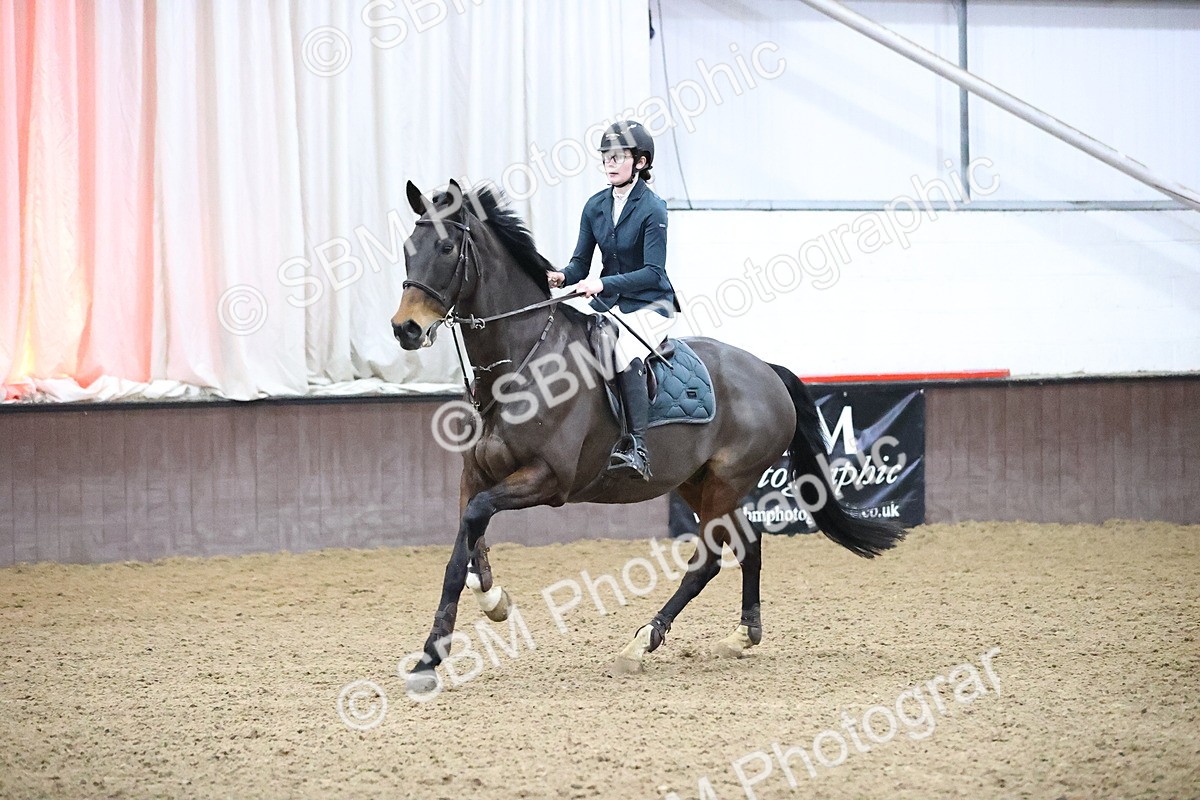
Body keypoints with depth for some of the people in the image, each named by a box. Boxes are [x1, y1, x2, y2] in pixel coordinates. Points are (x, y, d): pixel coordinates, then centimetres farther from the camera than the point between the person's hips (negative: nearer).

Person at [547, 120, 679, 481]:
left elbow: (653, 272, -19)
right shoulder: (595, 206, 5)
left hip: (649, 304, -7)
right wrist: (562, 276, -17)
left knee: (626, 355, -33)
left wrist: (604, 283, -30)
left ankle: (637, 449, -38)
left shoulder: (652, 209, -13)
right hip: (609, 302, 7)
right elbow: (581, 263, 6)